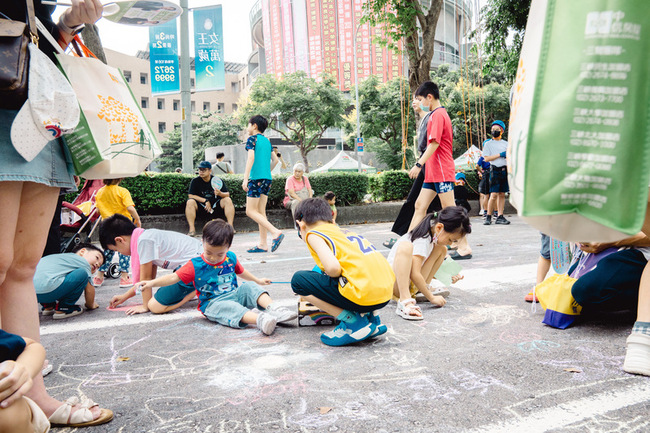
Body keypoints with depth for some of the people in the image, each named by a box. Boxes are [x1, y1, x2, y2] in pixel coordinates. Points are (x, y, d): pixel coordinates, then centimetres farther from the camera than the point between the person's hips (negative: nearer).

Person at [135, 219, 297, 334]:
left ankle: (273, 308, -32)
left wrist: (258, 281, 38)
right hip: (212, 303, -6)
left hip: (235, 294, 6)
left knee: (250, 287, -16)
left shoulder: (231, 258, 7)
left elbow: (241, 272, 26)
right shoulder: (195, 265, -6)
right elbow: (174, 277, -9)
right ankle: (260, 319, -61)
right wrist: (152, 283, -22)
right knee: (230, 308, -36)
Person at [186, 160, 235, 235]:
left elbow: (227, 194, -6)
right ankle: (192, 229, -28)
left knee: (228, 200, -24)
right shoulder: (195, 181, -4)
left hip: (216, 204, 0)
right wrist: (205, 201, -15)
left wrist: (220, 193, -30)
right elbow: (190, 195, -8)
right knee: (190, 202, -28)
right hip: (201, 205, 0)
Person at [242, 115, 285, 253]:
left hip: (256, 178, -8)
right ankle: (263, 244, 7)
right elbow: (275, 160, 20)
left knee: (250, 211, -5)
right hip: (267, 179, 8)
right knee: (261, 212, 8)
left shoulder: (252, 139, -4)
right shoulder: (267, 140, 17)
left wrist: (245, 178, -17)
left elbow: (251, 158, -15)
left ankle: (276, 232, -16)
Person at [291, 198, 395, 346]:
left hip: (364, 295, -8)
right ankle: (372, 318, 17)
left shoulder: (313, 234, 3)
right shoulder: (344, 231, 26)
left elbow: (333, 268, -14)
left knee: (298, 280, 4)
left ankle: (354, 322, -1)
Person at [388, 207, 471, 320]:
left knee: (441, 249, 6)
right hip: (394, 280, -9)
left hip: (411, 284, 9)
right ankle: (405, 301, -49)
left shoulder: (433, 235, 5)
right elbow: (414, 274, -30)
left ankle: (425, 288, -2)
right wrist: (432, 298, -23)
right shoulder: (422, 240, -23)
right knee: (405, 246, -39)